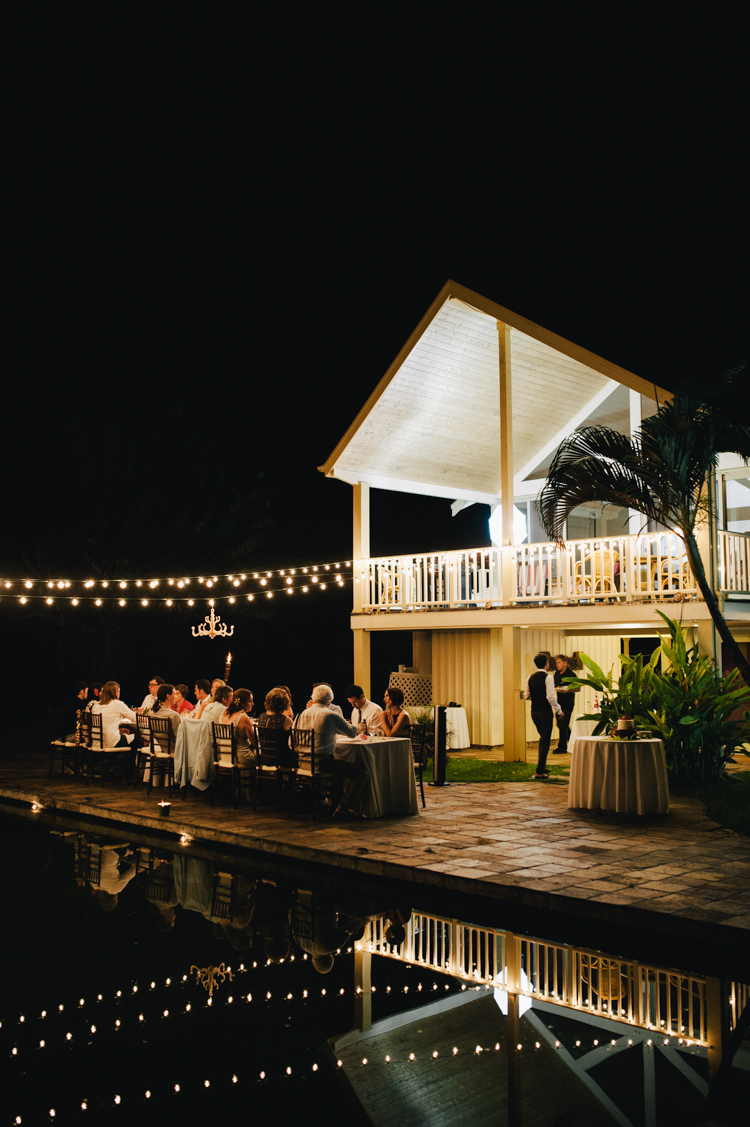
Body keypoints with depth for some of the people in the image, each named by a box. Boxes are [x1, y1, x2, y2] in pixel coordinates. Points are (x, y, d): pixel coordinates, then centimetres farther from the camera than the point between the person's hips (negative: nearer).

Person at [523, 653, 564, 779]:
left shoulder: (530, 678, 6)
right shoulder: (548, 677, -13)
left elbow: (526, 696, 10)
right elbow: (550, 697, -20)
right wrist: (559, 711, -10)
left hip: (534, 712, 7)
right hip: (545, 712, -7)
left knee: (543, 738, 23)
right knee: (545, 741, 0)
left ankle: (542, 767, 30)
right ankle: (539, 772, -2)